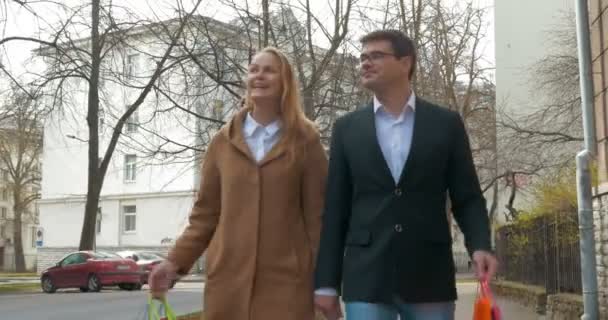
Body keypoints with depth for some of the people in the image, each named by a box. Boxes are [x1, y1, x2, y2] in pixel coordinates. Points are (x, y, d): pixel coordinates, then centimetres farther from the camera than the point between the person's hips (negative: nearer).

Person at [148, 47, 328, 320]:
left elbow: (317, 214, 2)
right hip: (228, 276, 2)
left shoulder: (305, 141, 3)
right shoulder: (223, 141, 9)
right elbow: (206, 213, 12)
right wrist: (176, 261, 2)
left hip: (286, 279, -2)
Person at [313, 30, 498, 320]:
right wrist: (327, 282, 2)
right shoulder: (347, 128, 8)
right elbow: (335, 209, 7)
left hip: (429, 277, 0)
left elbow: (467, 198, 6)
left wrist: (480, 246, -13)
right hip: (365, 277, 1)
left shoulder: (446, 123, 6)